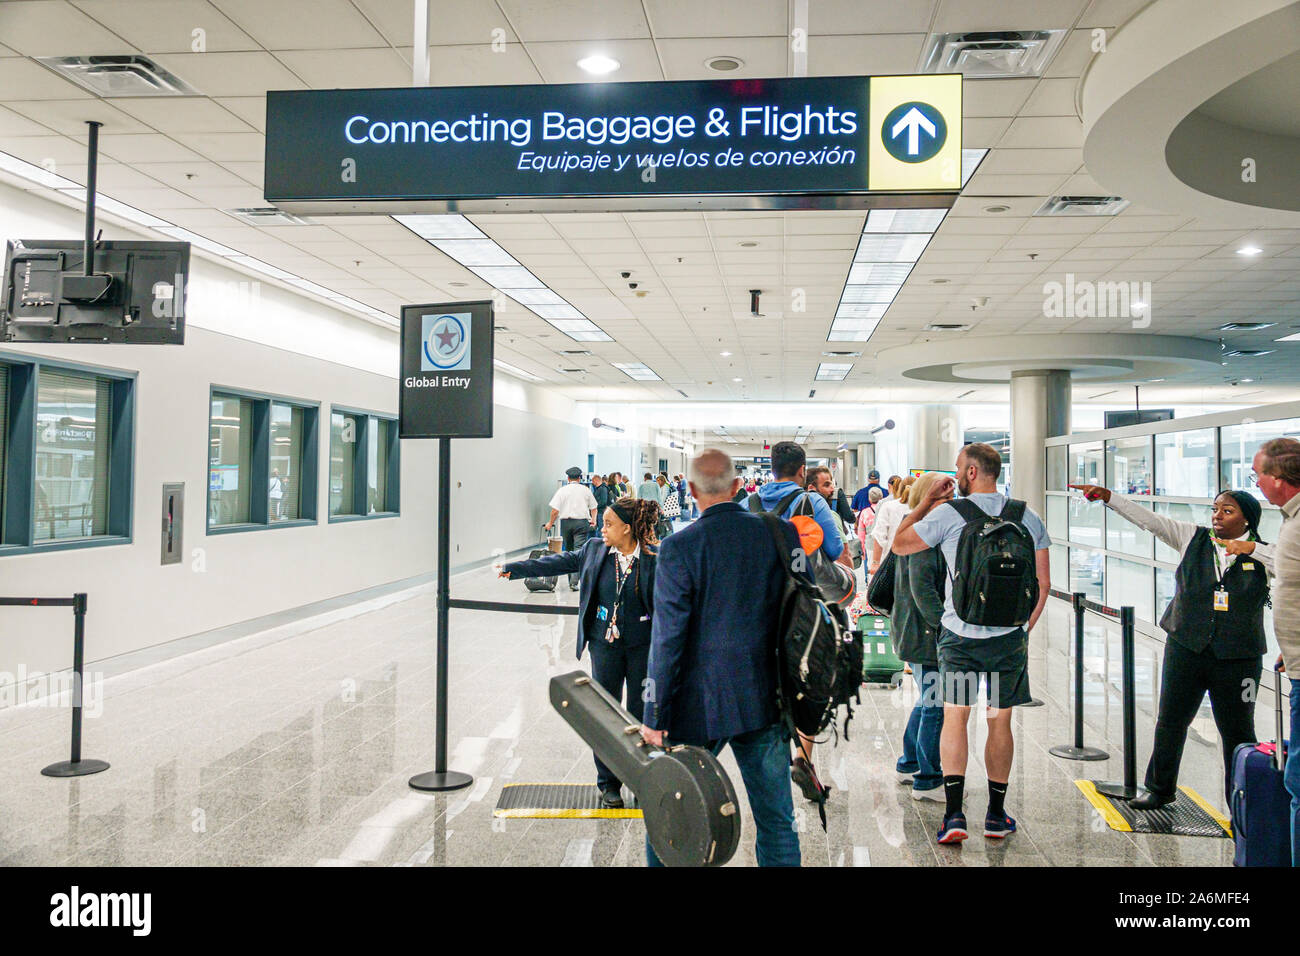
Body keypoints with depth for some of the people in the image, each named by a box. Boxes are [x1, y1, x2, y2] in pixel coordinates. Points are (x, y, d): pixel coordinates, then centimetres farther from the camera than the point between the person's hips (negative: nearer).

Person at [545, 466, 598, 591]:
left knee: (568, 551, 15)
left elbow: (555, 510, -6)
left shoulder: (562, 490, 0)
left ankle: (571, 580, 23)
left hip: (566, 522, 1)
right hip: (582, 522, -1)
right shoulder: (586, 490, 5)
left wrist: (551, 523, 8)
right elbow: (593, 508, 13)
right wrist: (593, 520, 28)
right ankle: (574, 582, -17)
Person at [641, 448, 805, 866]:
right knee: (776, 823, 14)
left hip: (699, 706, -3)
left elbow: (667, 639, -12)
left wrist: (656, 717, -6)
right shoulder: (783, 535, -2)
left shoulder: (679, 547, -12)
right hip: (765, 701, 4)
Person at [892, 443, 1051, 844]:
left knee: (954, 717, 4)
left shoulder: (948, 514, -8)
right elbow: (1043, 582, 5)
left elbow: (899, 544, 5)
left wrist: (927, 500, 12)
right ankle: (996, 815, 20)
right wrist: (1024, 629, 16)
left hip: (960, 634, -2)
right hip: (1009, 636, 3)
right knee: (1000, 722, 11)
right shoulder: (1027, 517, 3)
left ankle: (954, 813, -5)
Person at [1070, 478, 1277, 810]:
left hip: (1238, 658, -2)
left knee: (1237, 732, 6)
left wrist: (1251, 549, -24)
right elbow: (1148, 520, -6)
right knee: (1171, 721, 13)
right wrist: (1108, 497, -16)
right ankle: (1160, 789, 31)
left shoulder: (1261, 555, 0)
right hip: (1185, 649, 2)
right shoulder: (1193, 538, 2)